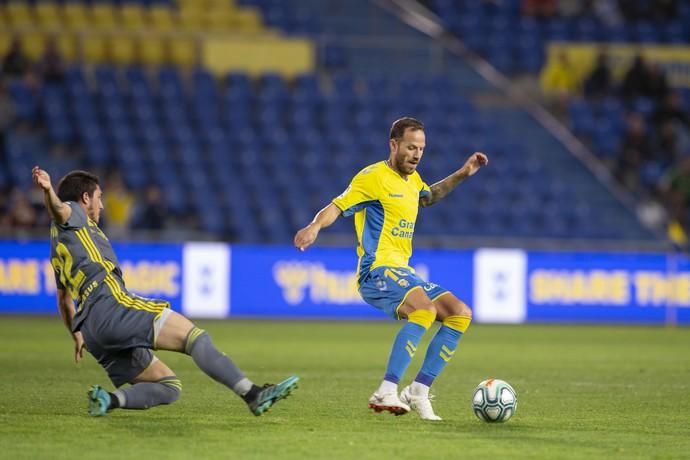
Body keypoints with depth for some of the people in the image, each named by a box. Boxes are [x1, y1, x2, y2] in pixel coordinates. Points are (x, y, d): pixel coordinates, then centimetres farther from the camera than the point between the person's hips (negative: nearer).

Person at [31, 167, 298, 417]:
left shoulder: (58, 246, 34)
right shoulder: (72, 215, 11)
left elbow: (63, 299, 42)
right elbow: (58, 208, -14)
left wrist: (77, 335, 52)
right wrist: (48, 191, -36)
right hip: (112, 304, -9)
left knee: (169, 387, 8)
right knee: (195, 337, -14)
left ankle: (109, 399, -15)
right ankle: (251, 393, -27)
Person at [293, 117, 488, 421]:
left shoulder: (412, 178, 18)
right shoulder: (374, 177, -8)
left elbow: (428, 197, 42)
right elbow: (336, 207, -15)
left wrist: (461, 175, 32)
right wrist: (314, 227, -35)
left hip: (403, 273, 9)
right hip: (377, 271, -9)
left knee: (460, 314, -1)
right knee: (425, 309, -34)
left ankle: (418, 391, 0)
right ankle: (386, 393, -37)